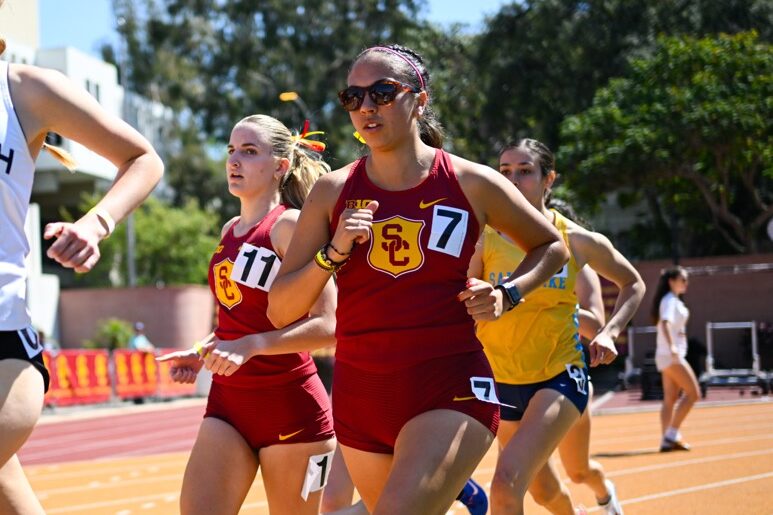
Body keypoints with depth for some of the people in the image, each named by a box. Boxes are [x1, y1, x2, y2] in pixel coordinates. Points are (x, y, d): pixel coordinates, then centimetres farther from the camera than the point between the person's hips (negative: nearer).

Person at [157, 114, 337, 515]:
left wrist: (250, 346, -28)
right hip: (227, 401, 6)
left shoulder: (290, 225, -10)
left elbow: (328, 326, -18)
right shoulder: (230, 231, 13)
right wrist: (200, 354, 10)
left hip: (290, 405, -6)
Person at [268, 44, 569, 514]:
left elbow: (552, 246, 16)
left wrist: (507, 294, -2)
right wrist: (332, 253, -13)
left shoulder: (473, 184, -1)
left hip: (451, 389, -4)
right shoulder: (333, 192, 3)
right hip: (360, 392, 4)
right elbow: (280, 311, 2)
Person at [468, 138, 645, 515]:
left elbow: (633, 284, 11)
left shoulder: (578, 241, -5)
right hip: (502, 379, 3)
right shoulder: (486, 238, -7)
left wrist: (609, 332, -3)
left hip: (559, 375, -2)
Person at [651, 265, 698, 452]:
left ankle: (667, 440, 6)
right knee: (692, 393, -8)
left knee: (670, 399, 8)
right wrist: (672, 348, -40)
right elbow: (665, 323, -29)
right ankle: (672, 434, -10)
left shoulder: (675, 301, 17)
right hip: (671, 355, -10)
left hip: (669, 355, 10)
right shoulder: (670, 301, -13)